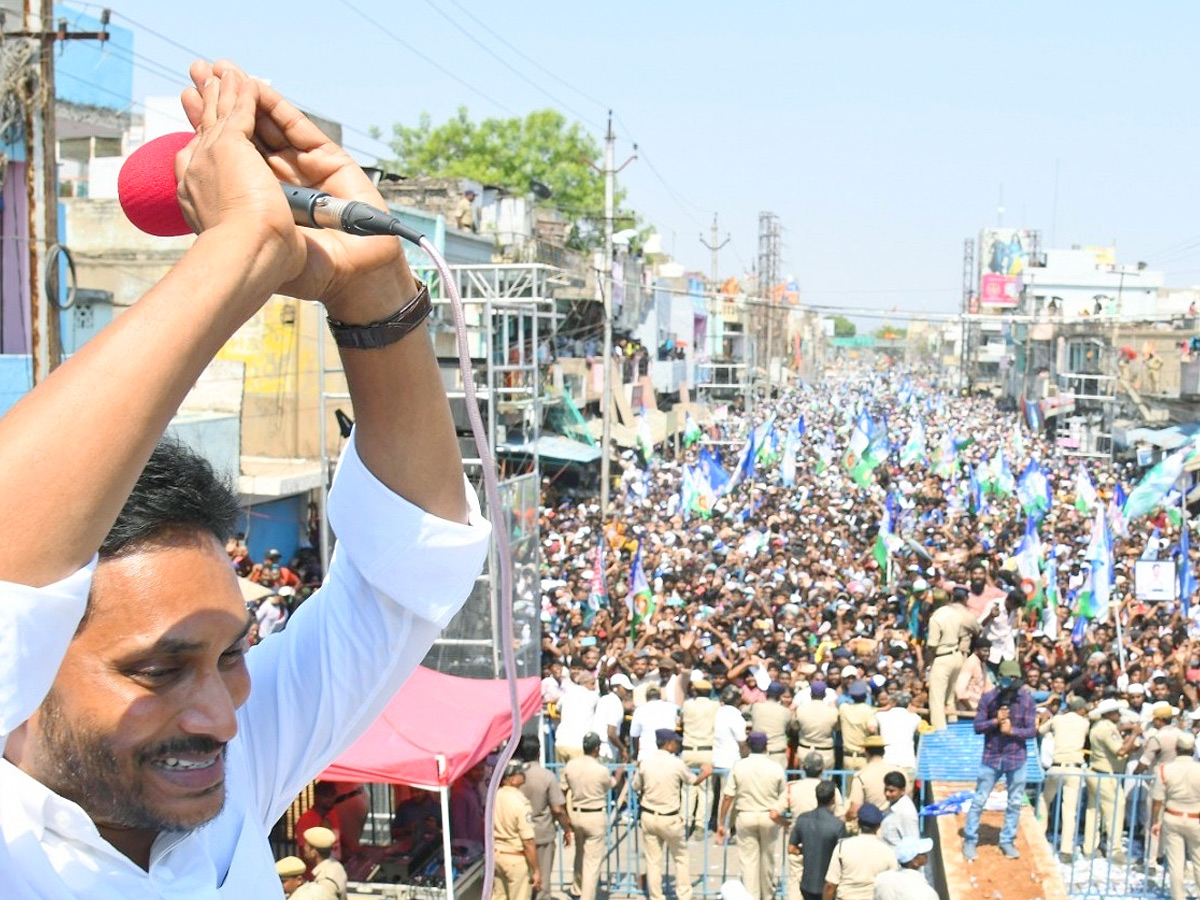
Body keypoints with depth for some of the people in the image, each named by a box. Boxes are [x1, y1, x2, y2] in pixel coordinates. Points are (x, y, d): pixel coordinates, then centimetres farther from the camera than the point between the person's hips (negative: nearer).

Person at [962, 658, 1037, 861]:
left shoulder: (1026, 698, -7)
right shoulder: (988, 698, -8)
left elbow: (1032, 730, -6)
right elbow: (978, 726, -6)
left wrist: (1012, 730, -20)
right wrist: (995, 721, -21)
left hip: (1016, 759, 1)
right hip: (991, 757, -1)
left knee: (1015, 803, 10)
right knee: (979, 801, 1)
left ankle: (1007, 841, 23)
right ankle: (970, 841, 11)